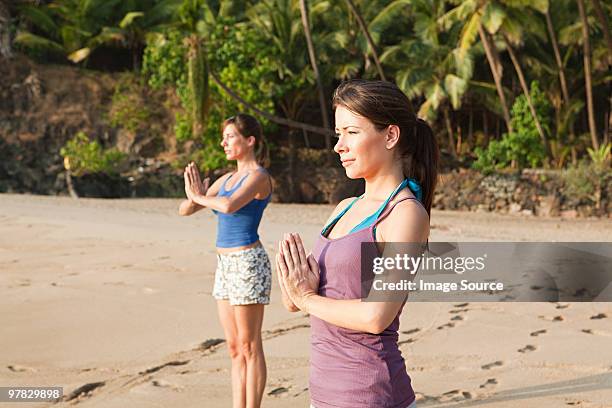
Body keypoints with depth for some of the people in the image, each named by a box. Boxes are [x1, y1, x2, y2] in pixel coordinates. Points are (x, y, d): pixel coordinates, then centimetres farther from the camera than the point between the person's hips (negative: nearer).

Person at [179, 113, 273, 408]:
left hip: (248, 263, -8)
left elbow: (230, 205, -29)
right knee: (234, 348, 10)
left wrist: (199, 196, -11)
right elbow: (185, 210, 13)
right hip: (225, 264, 8)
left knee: (249, 347, -2)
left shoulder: (259, 176, -10)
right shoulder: (227, 179, 14)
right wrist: (194, 196, -10)